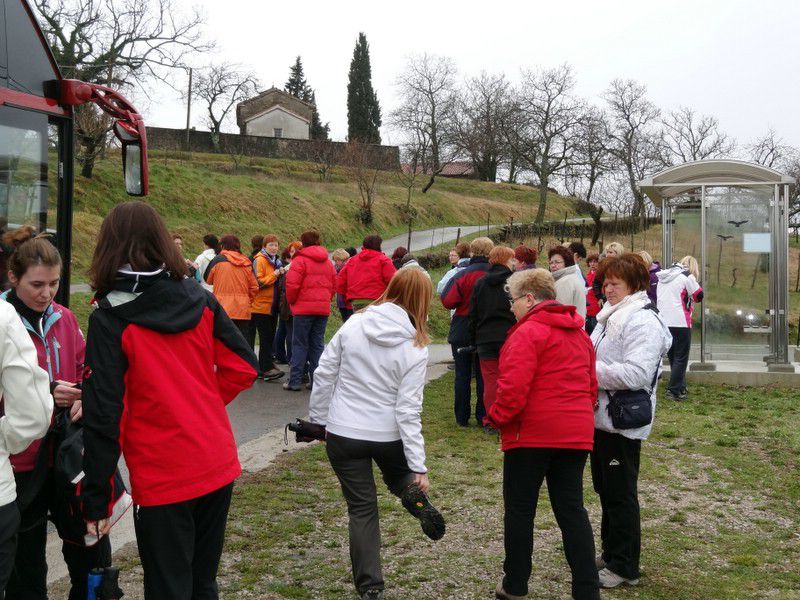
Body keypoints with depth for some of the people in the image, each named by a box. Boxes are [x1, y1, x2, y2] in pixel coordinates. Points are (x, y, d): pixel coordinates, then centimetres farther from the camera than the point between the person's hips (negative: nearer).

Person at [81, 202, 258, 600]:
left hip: (162, 478, -5)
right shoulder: (199, 301, 1)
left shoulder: (110, 317, -12)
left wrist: (96, 500, -7)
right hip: (218, 465, 5)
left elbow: (103, 414, -14)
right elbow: (243, 367, 4)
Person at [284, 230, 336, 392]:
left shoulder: (300, 260, -7)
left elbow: (292, 284, -13)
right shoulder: (328, 262, 13)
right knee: (317, 345, 10)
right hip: (323, 309, 5)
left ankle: (295, 381, 0)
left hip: (304, 308, -5)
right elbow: (334, 286, 15)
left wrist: (292, 301, 1)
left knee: (300, 344, 1)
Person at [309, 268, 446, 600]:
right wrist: (419, 466, -11)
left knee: (362, 509, 12)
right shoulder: (415, 348, -13)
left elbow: (324, 373, -2)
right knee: (399, 474, 31)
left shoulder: (354, 324, -7)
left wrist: (318, 417, 12)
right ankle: (414, 494, -3)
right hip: (388, 436, -1)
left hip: (343, 434, 1)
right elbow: (408, 410, -15)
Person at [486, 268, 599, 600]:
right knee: (572, 510, 10)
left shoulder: (529, 331, -12)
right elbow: (590, 385, 18)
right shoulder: (579, 333, 15)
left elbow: (514, 387, -21)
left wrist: (496, 418, -7)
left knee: (519, 509, 7)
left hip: (532, 433, -7)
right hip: (575, 432, 7)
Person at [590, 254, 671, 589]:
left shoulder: (643, 322, -18)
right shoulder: (610, 316, 12)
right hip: (602, 417, 9)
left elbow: (635, 374, -29)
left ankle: (624, 567, 15)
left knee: (620, 494, 2)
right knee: (605, 489, 18)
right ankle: (611, 553, 33)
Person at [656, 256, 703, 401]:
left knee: (673, 357, 17)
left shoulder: (663, 276, 14)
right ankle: (673, 391, -2)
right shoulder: (687, 276, -5)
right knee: (681, 358, 2)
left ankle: (681, 388, 24)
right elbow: (699, 296, -1)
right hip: (680, 323, -6)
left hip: (663, 322, 6)